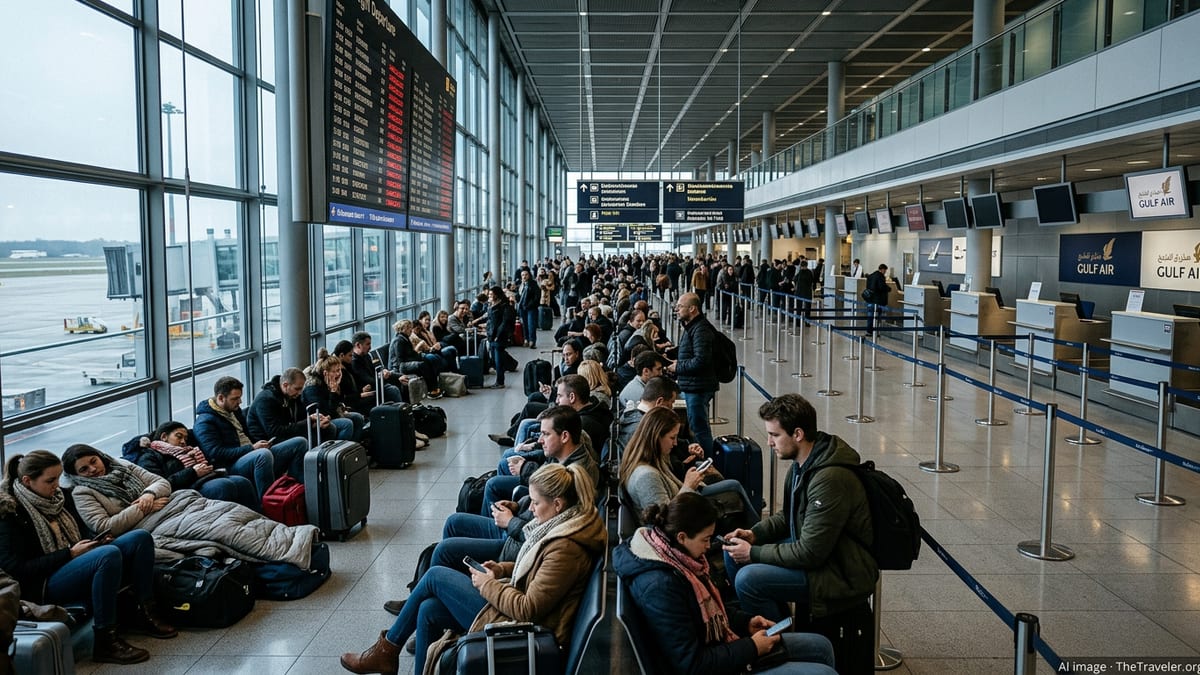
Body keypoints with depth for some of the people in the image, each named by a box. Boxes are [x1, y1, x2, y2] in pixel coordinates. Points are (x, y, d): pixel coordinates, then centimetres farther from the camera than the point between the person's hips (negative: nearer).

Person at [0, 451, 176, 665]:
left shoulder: (57, 497, 11)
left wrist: (96, 541, 1)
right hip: (41, 585, -8)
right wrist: (70, 553, -18)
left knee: (140, 538, -8)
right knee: (109, 554, -34)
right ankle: (105, 642, -30)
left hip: (75, 565, 8)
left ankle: (145, 615, -8)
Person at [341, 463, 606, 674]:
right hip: (518, 608, 9)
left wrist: (488, 585, -13)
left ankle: (387, 649, 17)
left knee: (435, 576, -2)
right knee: (429, 610, 3)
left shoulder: (565, 548, -27)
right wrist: (504, 569, 5)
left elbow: (529, 609, -25)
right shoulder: (568, 523, 3)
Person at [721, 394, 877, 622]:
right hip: (811, 549, 10)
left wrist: (753, 553, -16)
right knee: (733, 553, 6)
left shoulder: (830, 479, -29)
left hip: (842, 575, -10)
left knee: (748, 579, -23)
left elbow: (809, 554, -25)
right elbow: (787, 516, 17)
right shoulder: (802, 463, 1)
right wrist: (755, 534, 0)